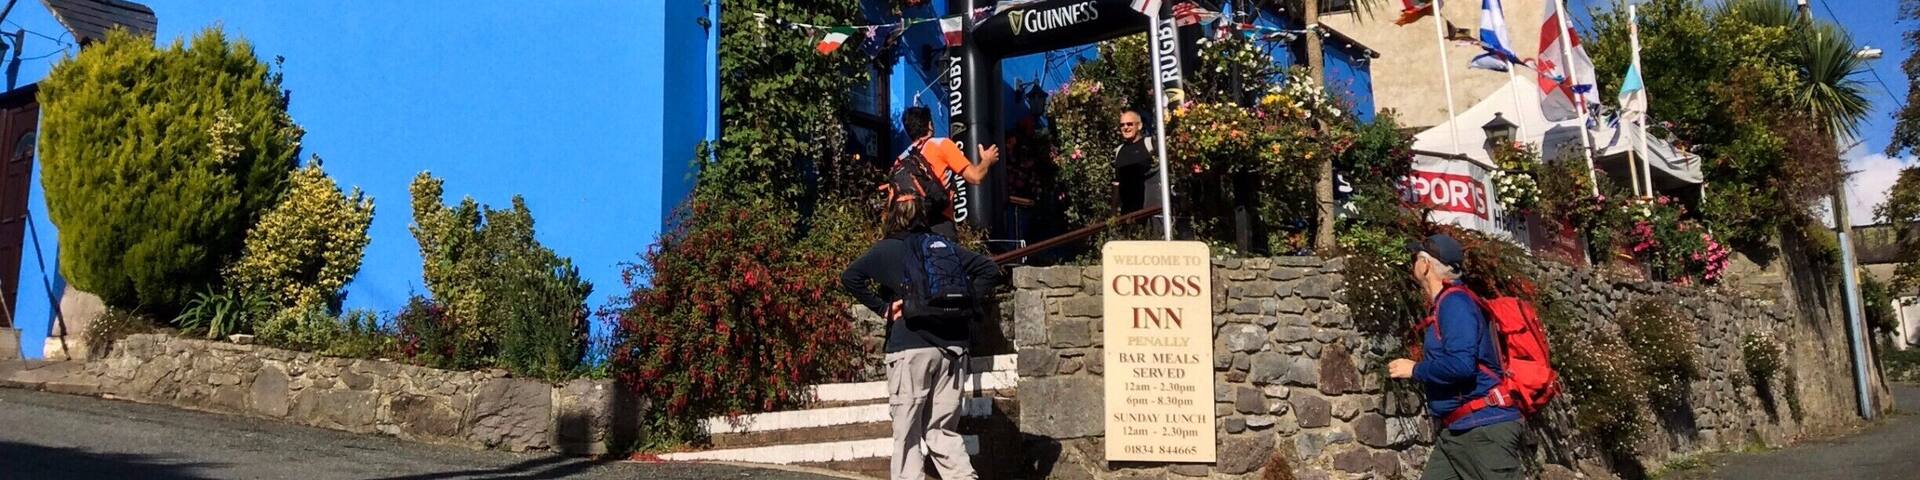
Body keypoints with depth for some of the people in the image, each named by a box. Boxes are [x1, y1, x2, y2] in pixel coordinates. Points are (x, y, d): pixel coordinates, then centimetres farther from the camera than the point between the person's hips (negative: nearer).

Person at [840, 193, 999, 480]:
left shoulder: (888, 249, 3)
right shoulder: (945, 245, 13)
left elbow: (850, 278, -8)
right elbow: (990, 271, 12)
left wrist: (882, 307, -1)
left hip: (911, 347, -4)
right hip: (953, 346, 4)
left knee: (907, 432, 3)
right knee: (942, 430, 10)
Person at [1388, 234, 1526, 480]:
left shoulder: (1454, 302, -13)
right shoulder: (1446, 304, 17)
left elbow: (1460, 364, -24)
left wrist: (1414, 369, -12)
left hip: (1484, 427, -10)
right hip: (1454, 432, 10)